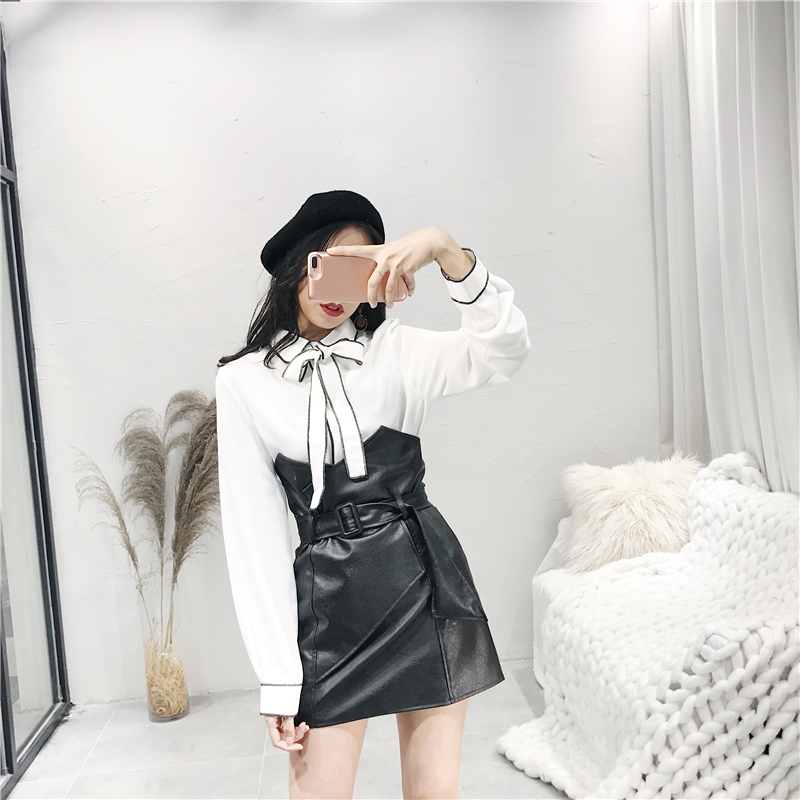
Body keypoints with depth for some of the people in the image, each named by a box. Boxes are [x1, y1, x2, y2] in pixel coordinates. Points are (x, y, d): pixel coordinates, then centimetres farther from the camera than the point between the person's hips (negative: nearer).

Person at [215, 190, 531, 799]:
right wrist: (279, 678, -4)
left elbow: (505, 351, -15)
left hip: (427, 583, 1)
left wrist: (445, 249, -27)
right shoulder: (245, 381, 0)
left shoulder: (396, 350, 2)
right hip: (328, 597, -1)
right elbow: (255, 532, -3)